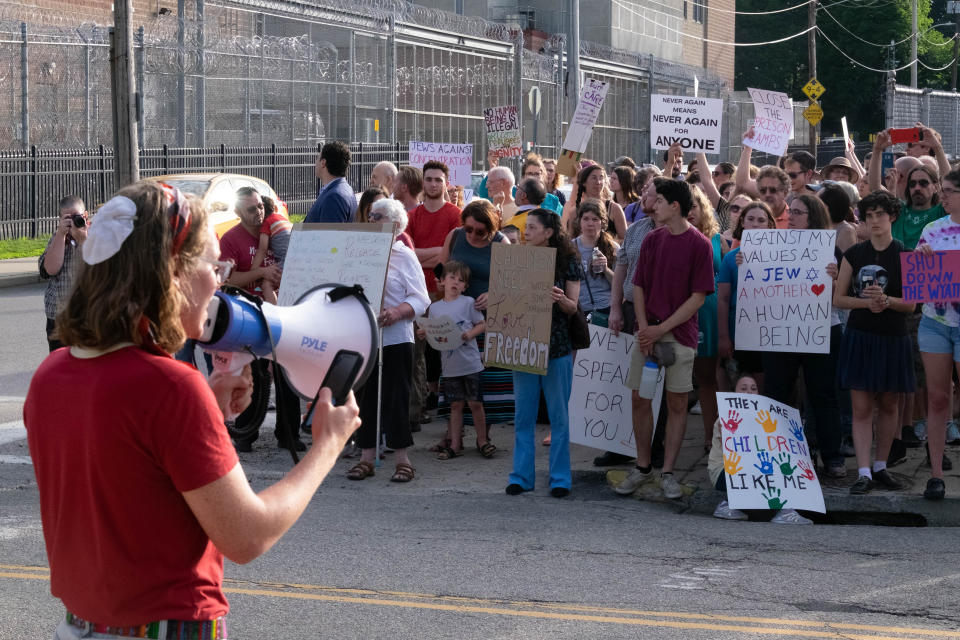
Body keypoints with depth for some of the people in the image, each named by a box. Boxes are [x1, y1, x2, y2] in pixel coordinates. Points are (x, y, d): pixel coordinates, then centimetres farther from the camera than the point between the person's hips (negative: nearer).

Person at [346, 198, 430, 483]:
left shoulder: (405, 256, -1)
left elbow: (420, 299, -7)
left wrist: (397, 312, -24)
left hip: (394, 339, -5)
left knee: (395, 398, -3)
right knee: (365, 397, 7)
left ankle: (403, 460, 5)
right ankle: (367, 457, 14)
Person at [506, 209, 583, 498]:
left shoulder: (567, 262, -2)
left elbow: (573, 308, -2)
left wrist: (561, 300, -23)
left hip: (557, 345, -3)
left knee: (558, 414, 2)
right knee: (523, 414, 6)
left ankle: (560, 479, 9)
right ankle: (522, 476, 13)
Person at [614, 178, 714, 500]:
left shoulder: (699, 244, -6)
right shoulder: (651, 240, 8)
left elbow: (698, 297, -9)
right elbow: (639, 287, 10)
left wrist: (662, 328, -13)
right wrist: (644, 327, -5)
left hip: (679, 334, -4)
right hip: (648, 333, 4)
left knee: (677, 403, 1)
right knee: (641, 400, 5)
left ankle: (667, 473, 8)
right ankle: (642, 468, 16)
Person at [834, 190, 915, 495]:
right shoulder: (854, 254, 4)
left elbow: (911, 304, -4)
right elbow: (838, 298, 3)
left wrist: (886, 300, -22)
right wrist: (867, 302, -14)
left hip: (893, 339, 0)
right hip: (860, 337, 0)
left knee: (888, 405, 8)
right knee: (862, 407, -5)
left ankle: (881, 467, 20)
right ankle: (864, 472, -5)